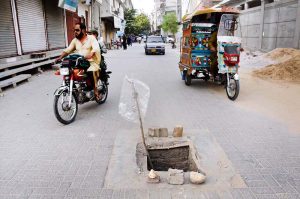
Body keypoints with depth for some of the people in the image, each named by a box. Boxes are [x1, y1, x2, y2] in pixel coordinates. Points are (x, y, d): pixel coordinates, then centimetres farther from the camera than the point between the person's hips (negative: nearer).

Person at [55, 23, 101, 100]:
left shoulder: (91, 38, 0)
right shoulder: (75, 40, 16)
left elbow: (96, 49, -17)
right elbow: (67, 50, 13)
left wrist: (89, 55, -37)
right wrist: (60, 57, -5)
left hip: (91, 62, -5)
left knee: (91, 72, -34)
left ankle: (95, 91, -15)